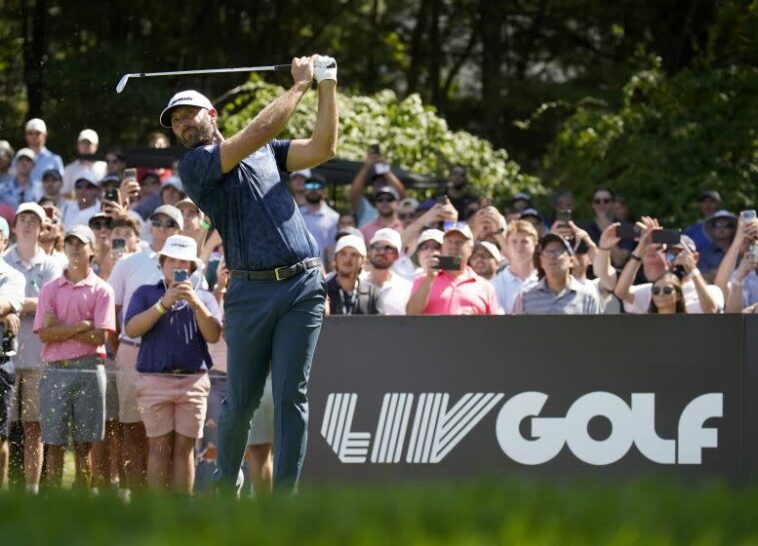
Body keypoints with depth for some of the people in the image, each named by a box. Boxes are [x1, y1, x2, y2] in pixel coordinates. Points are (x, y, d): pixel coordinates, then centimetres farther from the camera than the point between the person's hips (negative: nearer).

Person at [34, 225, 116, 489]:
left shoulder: (101, 290, 4)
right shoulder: (50, 289, 10)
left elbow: (99, 337, -6)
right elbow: (44, 333, -2)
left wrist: (62, 329, -6)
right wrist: (82, 326, -9)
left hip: (88, 371, -1)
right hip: (55, 371, 1)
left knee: (84, 444, 1)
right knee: (54, 442, 1)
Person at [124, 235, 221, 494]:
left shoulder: (203, 297, 17)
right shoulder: (146, 293, 13)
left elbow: (214, 335, 2)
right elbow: (131, 329, -3)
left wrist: (196, 304, -12)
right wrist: (163, 303, -13)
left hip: (193, 381, 1)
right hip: (154, 379, -1)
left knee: (184, 448, -1)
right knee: (159, 448, -3)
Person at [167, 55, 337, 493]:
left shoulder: (266, 152, 20)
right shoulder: (194, 165, 2)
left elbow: (323, 148, 12)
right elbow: (259, 133, -8)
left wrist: (327, 86, 7)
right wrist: (300, 85, 0)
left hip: (303, 287, 2)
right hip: (251, 290, -2)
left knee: (292, 396, -4)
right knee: (242, 400, 3)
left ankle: (285, 494, -2)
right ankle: (227, 480, 26)